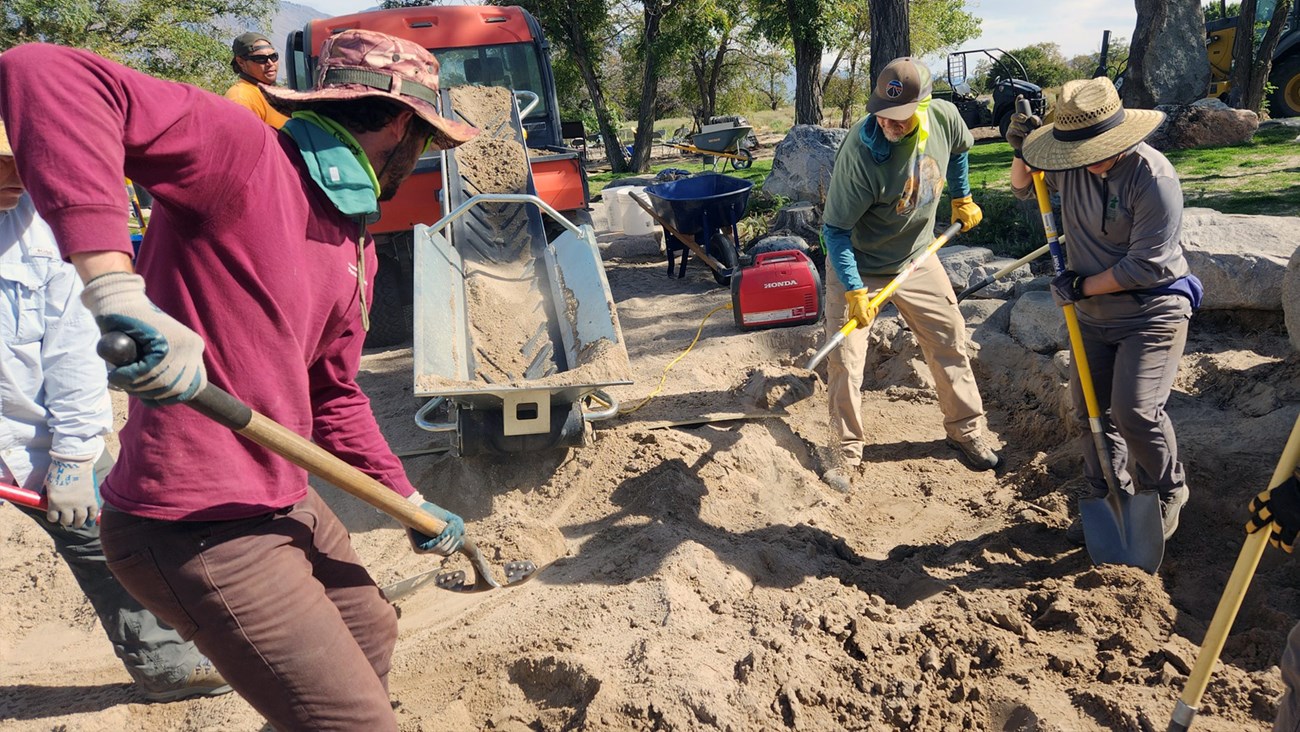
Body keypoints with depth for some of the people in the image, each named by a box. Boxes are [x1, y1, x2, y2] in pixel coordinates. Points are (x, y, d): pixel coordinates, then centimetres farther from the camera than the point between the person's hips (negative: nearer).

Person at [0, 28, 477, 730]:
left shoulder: (356, 248, 10)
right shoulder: (245, 154, -18)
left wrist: (408, 501, 21)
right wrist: (114, 283, -43)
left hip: (288, 504, 10)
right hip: (200, 534, -10)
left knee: (371, 633, 29)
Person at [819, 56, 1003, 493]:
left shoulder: (944, 116, -17)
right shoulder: (860, 152, -32)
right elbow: (836, 229, -25)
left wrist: (962, 199, 15)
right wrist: (855, 291, -28)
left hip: (917, 257, 5)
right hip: (859, 265, -5)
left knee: (950, 342, 12)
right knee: (844, 360, -7)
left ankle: (966, 430, 31)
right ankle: (847, 449, 11)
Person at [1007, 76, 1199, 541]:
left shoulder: (1152, 177, -23)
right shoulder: (1072, 165, -5)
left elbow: (1146, 266, -23)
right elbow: (1024, 188, 16)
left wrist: (1081, 286, -17)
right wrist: (1022, 152, -4)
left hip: (1152, 312, -6)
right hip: (1094, 314, 6)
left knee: (1135, 411, -15)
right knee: (1090, 410, 9)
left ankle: (1166, 495, 13)